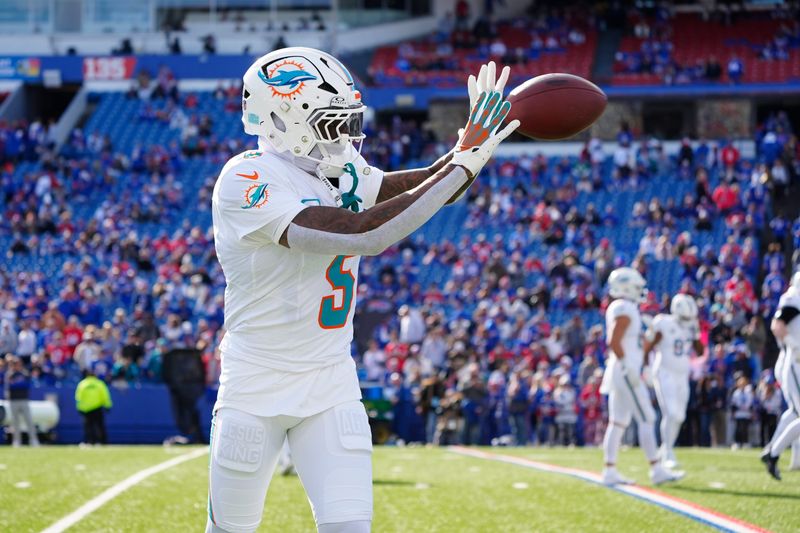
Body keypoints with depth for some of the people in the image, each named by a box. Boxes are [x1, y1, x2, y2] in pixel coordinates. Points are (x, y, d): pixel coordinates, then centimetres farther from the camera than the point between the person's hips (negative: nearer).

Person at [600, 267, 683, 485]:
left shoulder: (620, 309, 16)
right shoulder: (624, 310, -14)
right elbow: (614, 342, -22)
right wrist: (628, 367, -22)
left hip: (620, 374, 10)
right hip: (626, 374, -10)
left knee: (618, 422, 9)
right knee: (646, 420, -8)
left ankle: (609, 471, 8)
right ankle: (656, 469, -8)